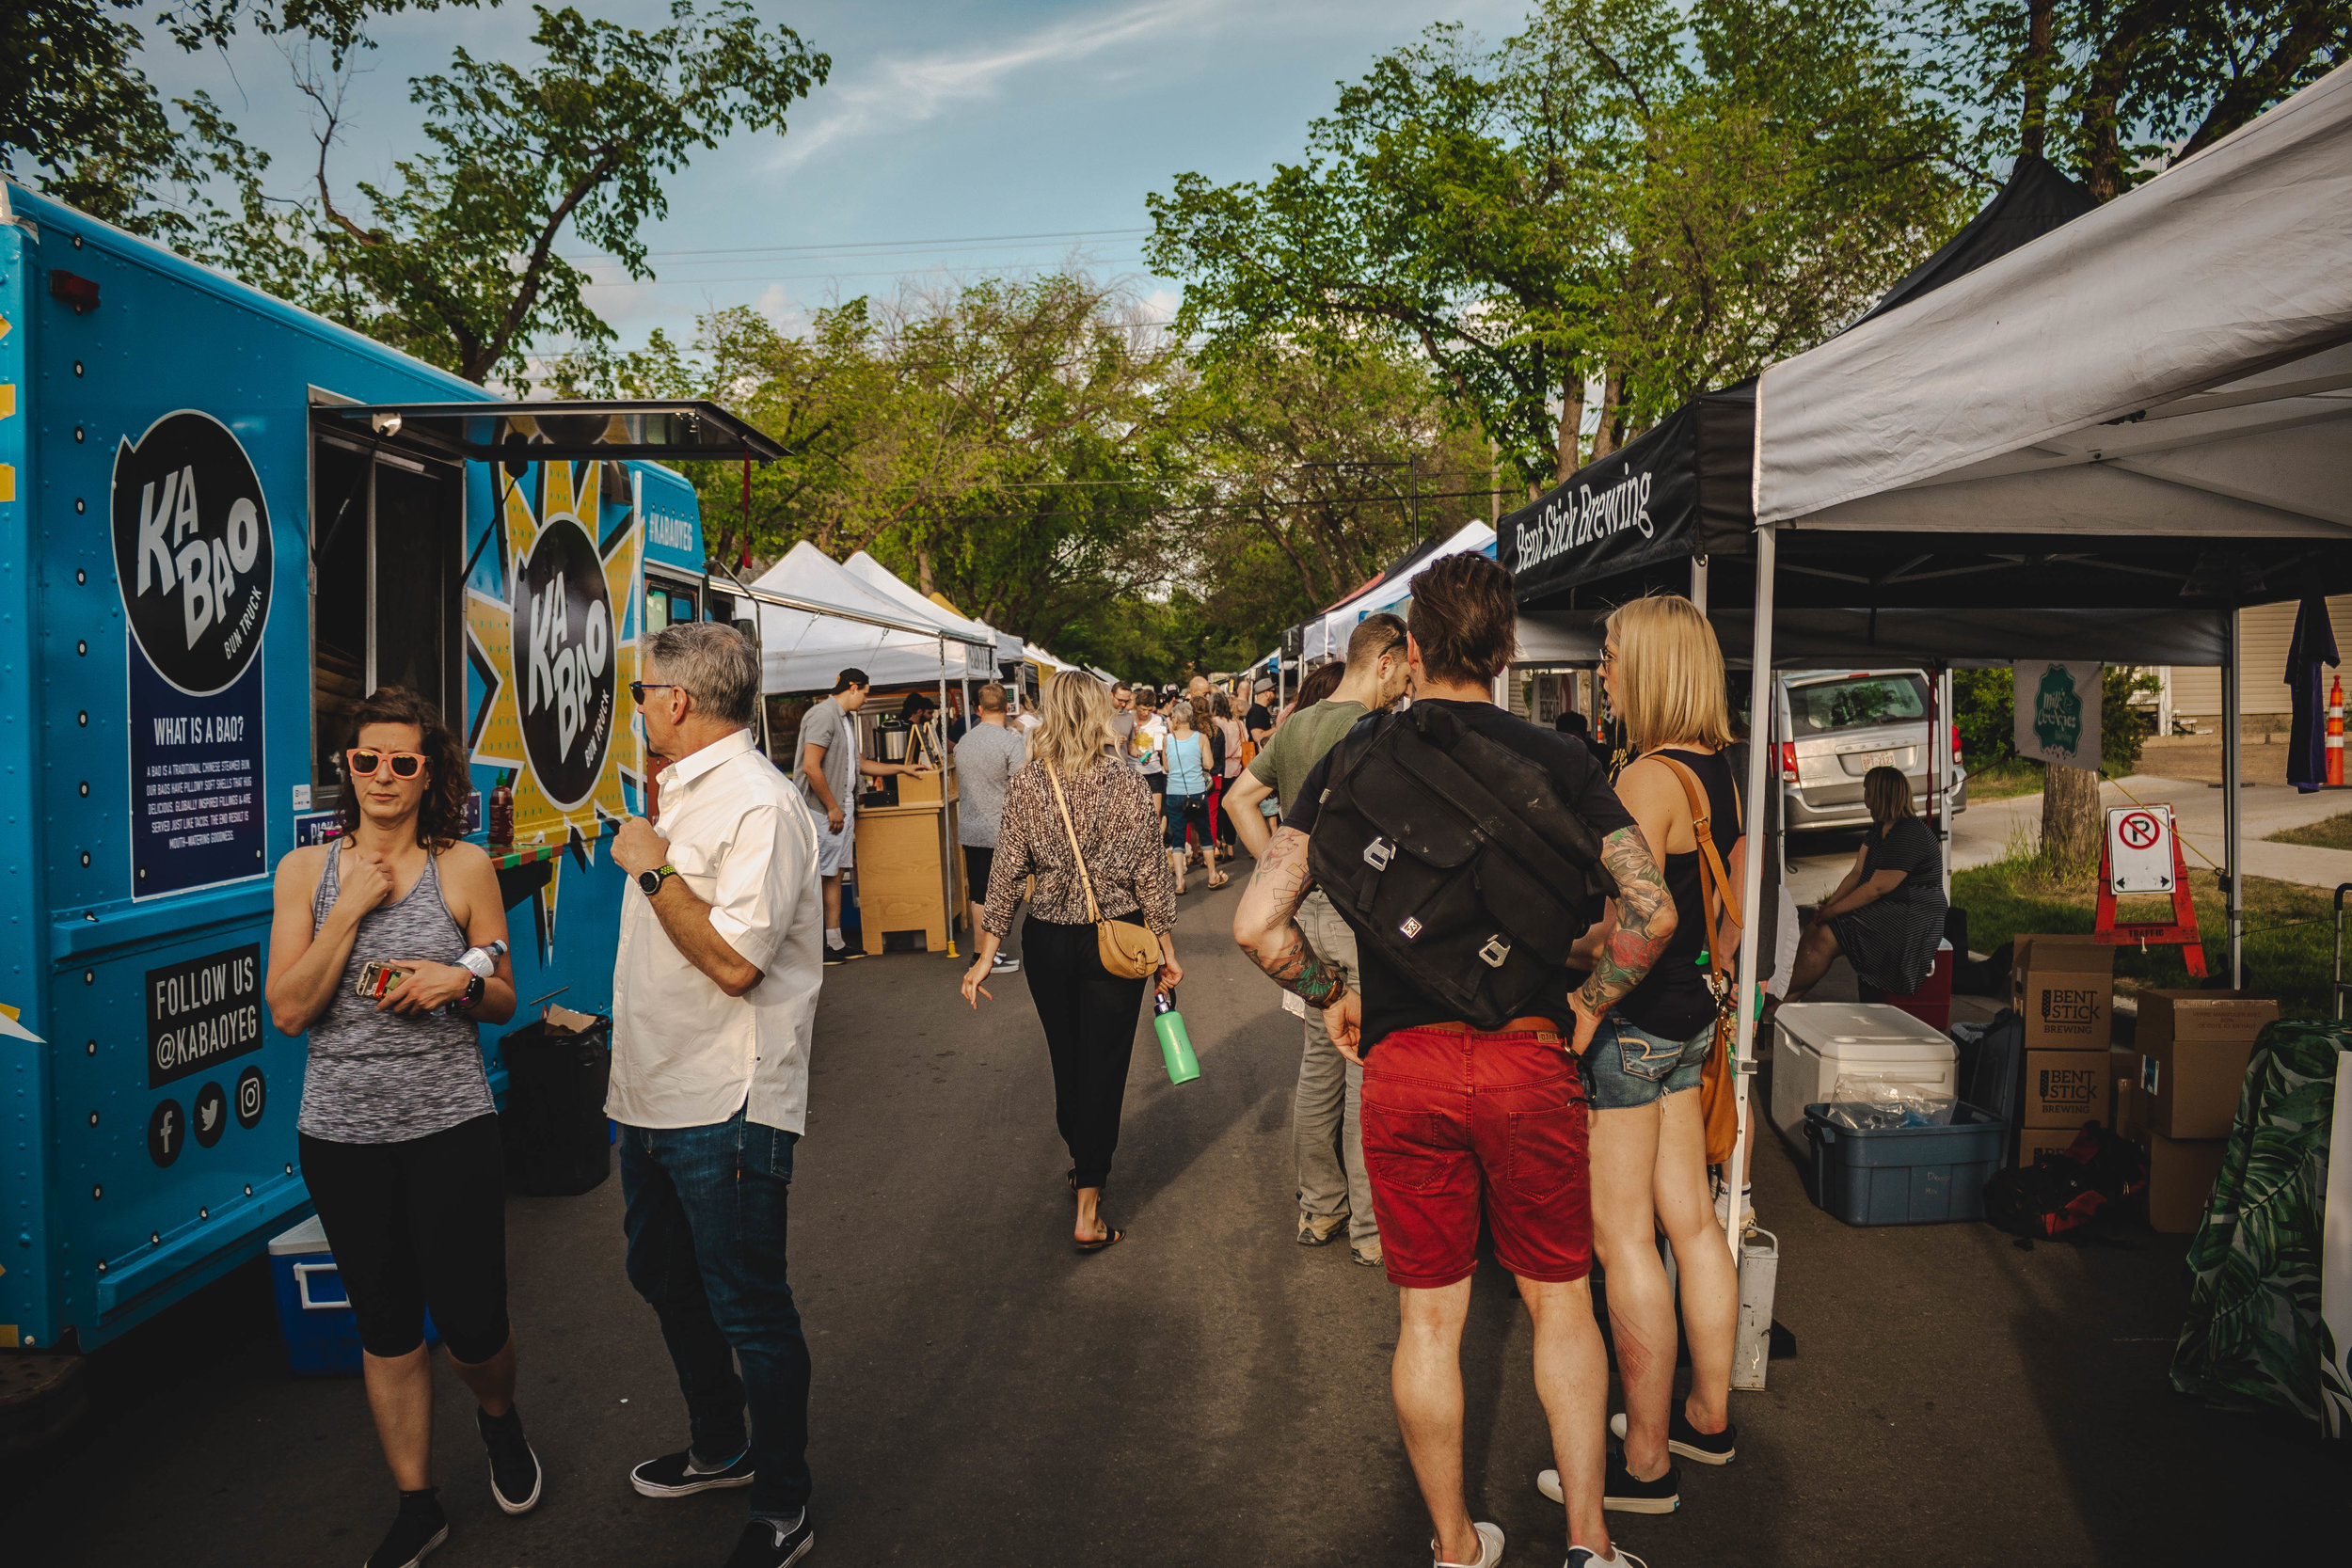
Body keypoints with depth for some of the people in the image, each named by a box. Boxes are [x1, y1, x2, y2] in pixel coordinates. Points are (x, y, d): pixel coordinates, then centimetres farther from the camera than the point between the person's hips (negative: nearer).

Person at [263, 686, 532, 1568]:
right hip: (341, 1133, 2)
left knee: (470, 1322, 1)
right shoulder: (305, 870, 3)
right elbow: (288, 1011, -5)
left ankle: (499, 1417, 37)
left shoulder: (465, 866, -1)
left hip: (450, 1128, -2)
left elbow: (503, 1004, 6)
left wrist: (462, 980, -16)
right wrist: (353, 908, -12)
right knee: (386, 1328, 14)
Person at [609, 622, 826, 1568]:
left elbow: (734, 961, -27)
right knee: (667, 1283, 24)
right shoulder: (684, 792, 12)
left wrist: (654, 870, -20)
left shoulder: (759, 805, -20)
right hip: (654, 1095, 10)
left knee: (749, 1312, 3)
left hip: (724, 1110, -10)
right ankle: (718, 1450, 44)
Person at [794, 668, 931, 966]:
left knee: (835, 875, 11)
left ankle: (836, 944, 16)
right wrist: (833, 808, -17)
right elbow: (811, 767, -21)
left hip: (842, 809, 10)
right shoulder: (823, 715, -13)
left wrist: (903, 768, 28)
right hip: (823, 811, -10)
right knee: (818, 878, -5)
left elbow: (858, 763, 28)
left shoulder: (844, 719, 19)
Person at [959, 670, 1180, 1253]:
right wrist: (1167, 952, 2)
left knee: (1066, 1059, 21)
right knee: (1103, 1065, 5)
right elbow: (1150, 874, -7)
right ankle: (1088, 1211, 7)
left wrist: (985, 957, 1)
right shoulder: (1127, 782, -9)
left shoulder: (1026, 783, -6)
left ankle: (1082, 1161, 44)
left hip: (1046, 941, 2)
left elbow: (1007, 873, -5)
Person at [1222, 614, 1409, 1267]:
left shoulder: (1294, 726, 10)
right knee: (1368, 1069, 1)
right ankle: (1373, 1228, 11)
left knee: (1320, 1058, 16)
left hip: (1308, 911, 8)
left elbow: (1239, 799, 15)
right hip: (1363, 916, -8)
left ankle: (1319, 1207, 27)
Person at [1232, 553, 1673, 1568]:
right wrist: (1590, 1004, 6)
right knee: (1561, 1303, 18)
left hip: (1404, 1066, 0)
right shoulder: (1554, 759, -1)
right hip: (1531, 1060, 0)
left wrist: (1329, 996, 9)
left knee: (1428, 1319, 13)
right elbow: (1652, 911, -9)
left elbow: (1257, 923, -7)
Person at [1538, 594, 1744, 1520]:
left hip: (1631, 1022, -9)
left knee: (1622, 1236, 0)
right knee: (1690, 1220, 18)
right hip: (1689, 1021, 9)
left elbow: (1631, 929, -26)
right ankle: (1708, 1418, 32)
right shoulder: (1720, 773, 9)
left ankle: (1646, 1465, 11)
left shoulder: (1648, 778, -20)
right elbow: (1730, 915, 15)